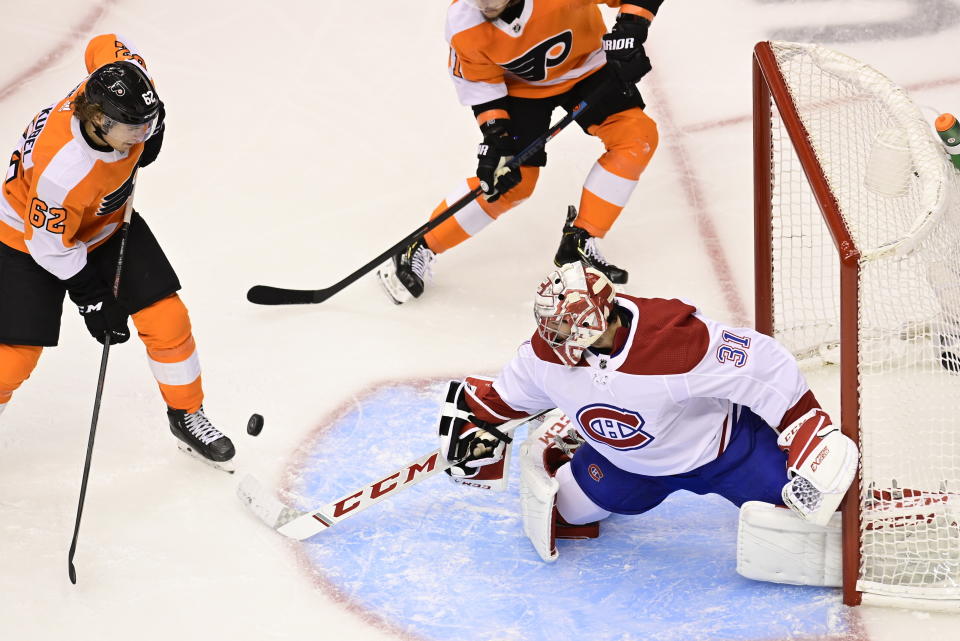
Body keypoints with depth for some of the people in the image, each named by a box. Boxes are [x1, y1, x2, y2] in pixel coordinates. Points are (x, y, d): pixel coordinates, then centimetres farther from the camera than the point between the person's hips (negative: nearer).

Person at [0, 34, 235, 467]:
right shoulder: (62, 171, -43)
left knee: (168, 320, 0)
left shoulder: (111, 94, -27)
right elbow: (50, 245, -28)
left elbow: (108, 46, -3)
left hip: (109, 223, 6)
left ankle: (186, 415, 22)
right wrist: (91, 298, -21)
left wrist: (152, 121, -4)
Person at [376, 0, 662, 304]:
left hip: (585, 67, 1)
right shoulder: (464, 25, -30)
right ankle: (419, 250, 4)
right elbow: (479, 82, -14)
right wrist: (495, 136, -22)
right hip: (520, 85, -1)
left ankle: (580, 241, -6)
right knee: (512, 182, -11)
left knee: (638, 137, -17)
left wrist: (629, 30, -41)